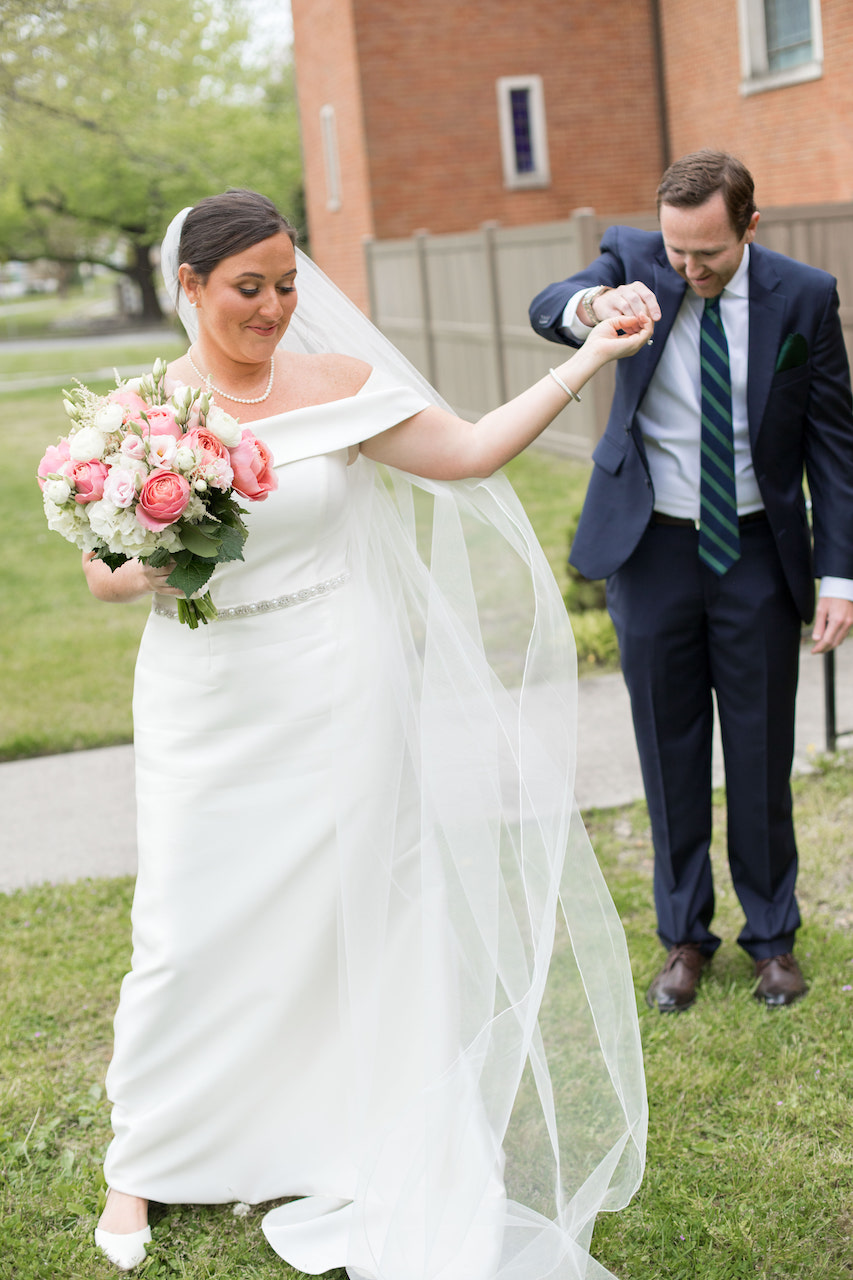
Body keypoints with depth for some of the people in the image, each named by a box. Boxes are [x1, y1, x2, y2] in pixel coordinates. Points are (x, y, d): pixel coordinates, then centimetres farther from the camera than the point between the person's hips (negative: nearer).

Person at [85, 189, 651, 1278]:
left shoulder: (339, 385, 0)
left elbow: (470, 452, -2)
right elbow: (101, 573, 4)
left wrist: (589, 360, -6)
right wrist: (150, 568, -19)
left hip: (336, 705, 0)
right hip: (206, 713, 0)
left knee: (339, 920, 6)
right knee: (187, 932, 3)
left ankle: (331, 1143, 27)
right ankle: (146, 1163, 25)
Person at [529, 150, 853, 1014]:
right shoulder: (634, 261, -5)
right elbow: (546, 311, -24)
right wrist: (596, 304, -48)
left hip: (759, 553, -1)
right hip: (653, 551, 1)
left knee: (762, 754, 8)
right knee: (671, 751, 10)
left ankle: (772, 935, 27)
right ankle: (684, 935, 26)